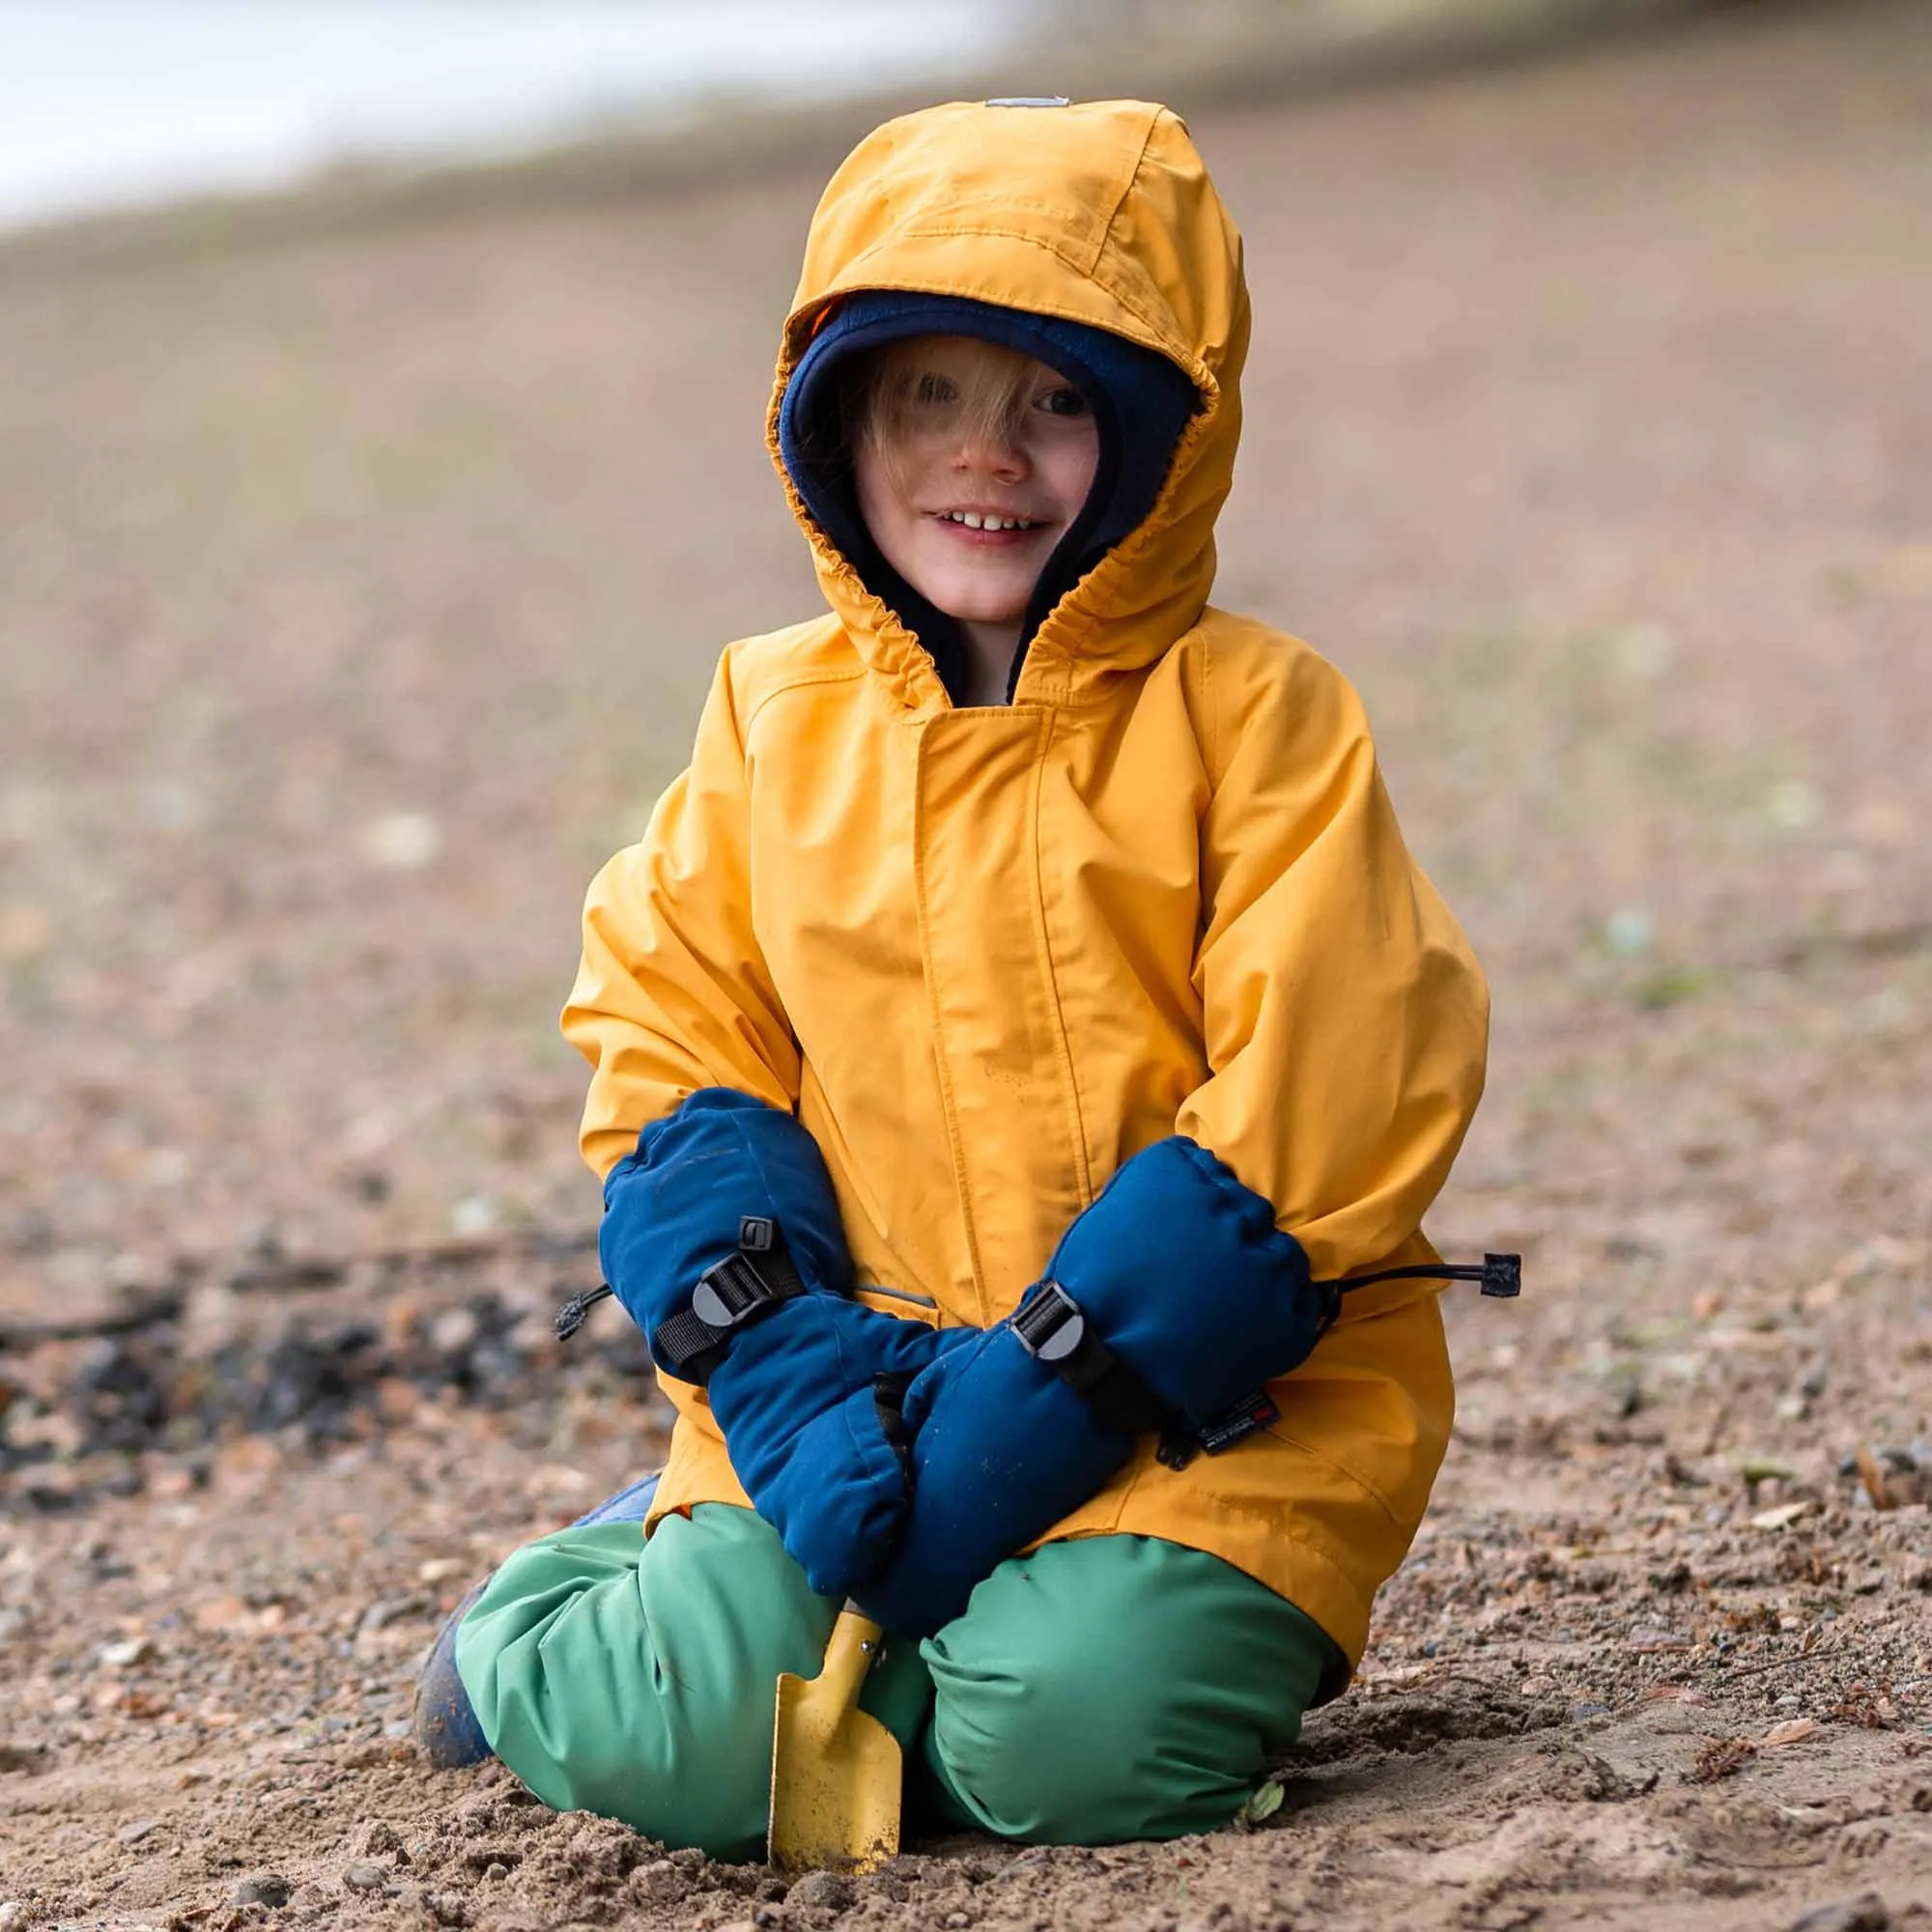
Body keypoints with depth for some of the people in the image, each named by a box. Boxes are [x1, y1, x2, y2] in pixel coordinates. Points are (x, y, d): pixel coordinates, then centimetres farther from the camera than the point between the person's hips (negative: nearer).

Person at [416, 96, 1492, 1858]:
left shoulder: (1251, 716, -4)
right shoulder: (770, 721, 8)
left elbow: (1321, 1108, -12)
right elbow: (672, 1054, 7)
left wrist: (1046, 1399, -19)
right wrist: (795, 1377, -11)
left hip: (1211, 1396, -3)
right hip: (867, 1376, 3)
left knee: (1074, 1742, -29)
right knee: (684, 1746, -17)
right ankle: (674, 1572, 19)